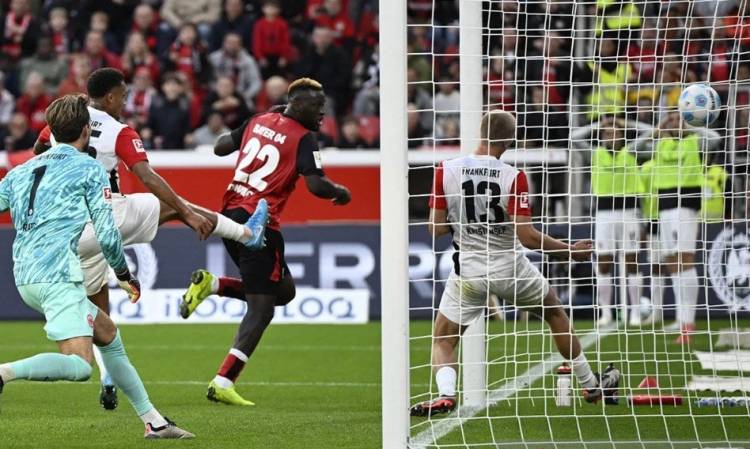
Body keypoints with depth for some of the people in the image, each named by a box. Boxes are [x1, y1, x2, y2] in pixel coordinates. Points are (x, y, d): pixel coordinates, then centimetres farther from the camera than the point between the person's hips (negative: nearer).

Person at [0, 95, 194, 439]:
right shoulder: (89, 169, 2)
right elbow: (106, 234, -1)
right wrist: (125, 275, 13)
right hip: (58, 276, -8)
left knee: (108, 334, 20)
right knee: (79, 366, -17)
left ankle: (153, 421, 22)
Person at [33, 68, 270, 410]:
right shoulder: (120, 134, -9)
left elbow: (37, 151, 28)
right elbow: (149, 179, -17)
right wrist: (190, 214, -14)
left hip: (73, 234, 4)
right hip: (111, 217, -4)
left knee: (98, 308, 16)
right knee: (176, 205, 17)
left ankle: (107, 379, 9)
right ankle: (248, 234, 26)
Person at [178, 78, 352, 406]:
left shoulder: (258, 121, 13)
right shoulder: (303, 138, -8)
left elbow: (220, 147, 23)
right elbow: (316, 185, -17)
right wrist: (340, 193, 2)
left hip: (230, 215, 8)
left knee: (283, 291, 22)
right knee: (261, 308, -2)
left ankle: (211, 284, 5)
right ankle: (223, 382, -10)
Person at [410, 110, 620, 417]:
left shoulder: (446, 171, -9)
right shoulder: (513, 177, -15)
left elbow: (436, 228, -4)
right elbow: (527, 236, -18)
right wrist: (569, 251, -5)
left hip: (469, 271, 0)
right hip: (510, 267, 0)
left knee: (442, 342, 11)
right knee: (554, 311, 25)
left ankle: (445, 394, -20)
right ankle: (591, 386, 34)